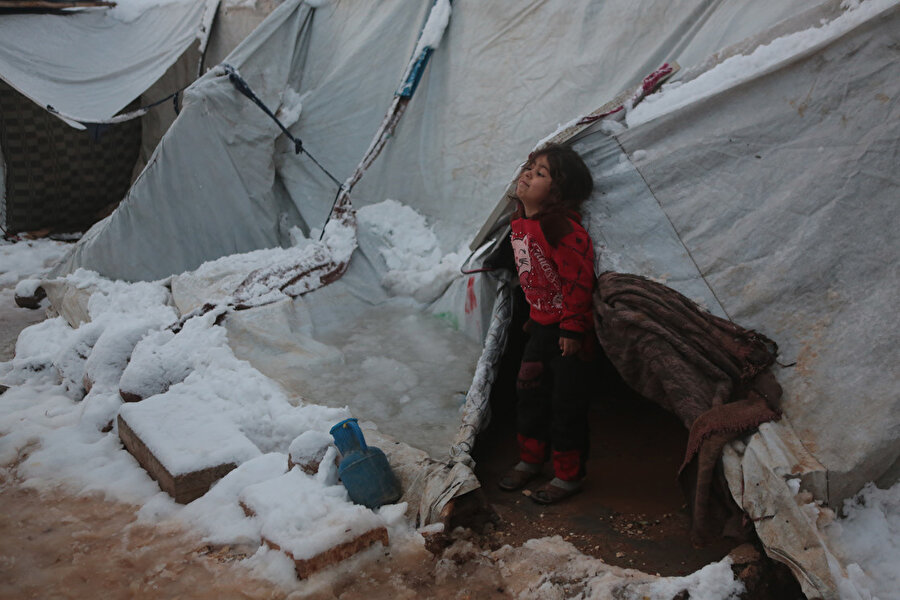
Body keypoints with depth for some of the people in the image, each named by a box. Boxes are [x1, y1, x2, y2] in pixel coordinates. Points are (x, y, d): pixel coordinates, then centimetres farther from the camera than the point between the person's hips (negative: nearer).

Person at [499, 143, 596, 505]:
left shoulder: (559, 226, -25)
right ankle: (530, 460, 34)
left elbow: (578, 278, -24)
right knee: (530, 391, 16)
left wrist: (572, 326, -20)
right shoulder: (519, 224, 4)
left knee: (566, 402, 2)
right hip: (541, 325, 8)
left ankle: (569, 475, 18)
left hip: (567, 330, -8)